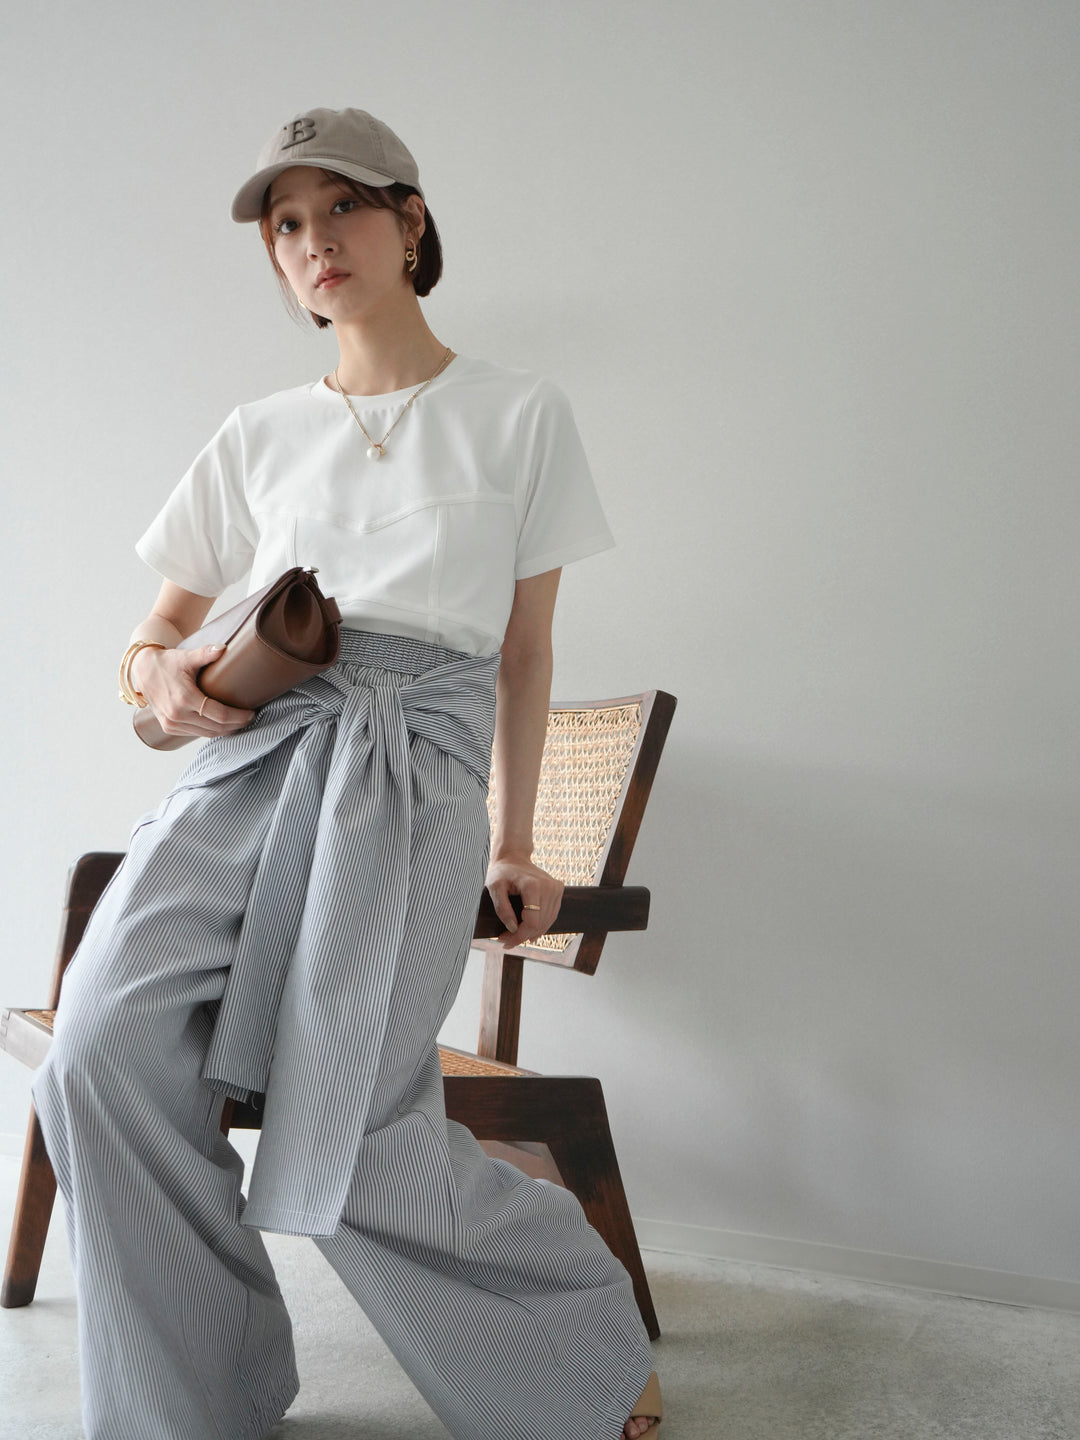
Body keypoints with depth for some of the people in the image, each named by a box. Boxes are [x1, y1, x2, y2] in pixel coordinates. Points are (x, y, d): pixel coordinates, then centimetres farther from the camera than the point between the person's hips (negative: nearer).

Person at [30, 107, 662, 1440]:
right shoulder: (260, 435, 20)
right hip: (247, 746, 4)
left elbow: (525, 648, 15)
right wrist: (157, 671, -3)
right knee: (103, 1056, -21)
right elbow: (156, 628, 22)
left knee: (348, 1130, -18)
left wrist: (512, 844, 12)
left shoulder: (519, 415, 14)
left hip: (414, 756, -3)